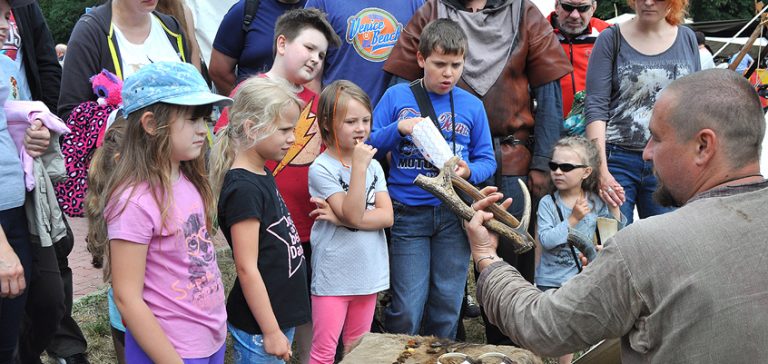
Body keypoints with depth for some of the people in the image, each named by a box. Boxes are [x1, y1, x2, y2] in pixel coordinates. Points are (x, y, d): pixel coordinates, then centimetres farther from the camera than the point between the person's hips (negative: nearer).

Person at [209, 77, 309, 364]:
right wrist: (271, 332, -18)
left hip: (281, 313, 9)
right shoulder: (243, 188, -20)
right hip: (258, 328, -8)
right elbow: (247, 269, -21)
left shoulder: (263, 175, 6)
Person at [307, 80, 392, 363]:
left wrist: (340, 218, -16)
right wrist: (359, 167, -23)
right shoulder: (321, 169, -11)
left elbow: (386, 216, -5)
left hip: (369, 273, 5)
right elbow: (353, 215, -20)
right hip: (333, 277, -5)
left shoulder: (373, 164, 5)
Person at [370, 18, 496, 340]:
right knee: (407, 310, -3)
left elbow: (487, 160, 7)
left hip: (455, 214, 2)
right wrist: (399, 127, -15)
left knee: (447, 307, 10)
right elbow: (368, 146, 1)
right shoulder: (396, 96, 2)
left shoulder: (472, 105, 6)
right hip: (408, 213, -2)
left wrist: (469, 171, -14)